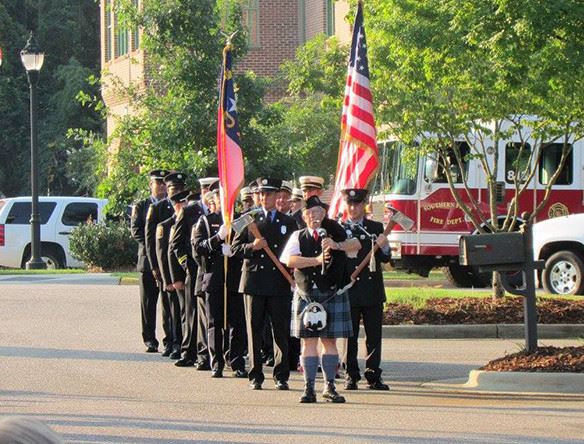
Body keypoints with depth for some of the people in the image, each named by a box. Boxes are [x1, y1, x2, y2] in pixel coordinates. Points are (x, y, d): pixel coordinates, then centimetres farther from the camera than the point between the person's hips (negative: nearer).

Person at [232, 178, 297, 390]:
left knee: (281, 331, -1)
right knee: (254, 331, 1)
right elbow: (235, 248, 6)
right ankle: (256, 376, 7)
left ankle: (281, 376, 6)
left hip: (280, 284, 0)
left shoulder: (288, 223, 11)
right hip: (254, 282, 0)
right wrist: (252, 247, -12)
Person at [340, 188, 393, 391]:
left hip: (373, 292, 2)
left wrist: (384, 247, -19)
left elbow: (385, 258, 3)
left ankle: (374, 376, 7)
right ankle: (351, 376, 7)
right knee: (350, 337, 1)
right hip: (348, 291, -1)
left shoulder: (376, 228, 10)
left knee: (374, 336, 2)